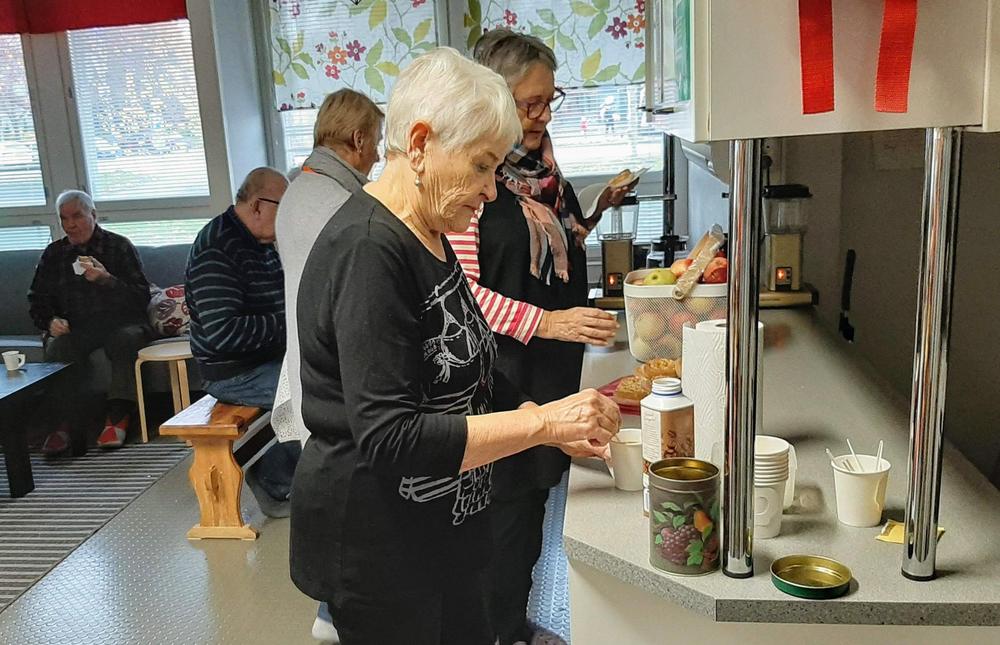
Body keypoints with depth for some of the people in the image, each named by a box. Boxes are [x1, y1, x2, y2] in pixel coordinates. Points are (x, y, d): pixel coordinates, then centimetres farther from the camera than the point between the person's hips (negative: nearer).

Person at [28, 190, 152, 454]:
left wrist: (106, 279, -18)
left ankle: (117, 418, -32)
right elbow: (37, 300, 21)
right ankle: (66, 424, -26)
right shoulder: (53, 254, 16)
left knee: (127, 338, -36)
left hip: (120, 322, -2)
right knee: (57, 348, -31)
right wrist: (51, 321, -1)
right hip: (75, 328, 3)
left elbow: (141, 298, -3)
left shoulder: (119, 246, 5)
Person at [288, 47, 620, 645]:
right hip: (378, 547, -9)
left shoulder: (429, 237, 5)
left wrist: (556, 421, 0)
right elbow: (389, 436, -29)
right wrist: (541, 422, -26)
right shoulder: (367, 251, -24)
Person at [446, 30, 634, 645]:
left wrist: (598, 209, 9)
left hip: (554, 366, 8)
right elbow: (462, 290, -20)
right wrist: (547, 322, -26)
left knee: (534, 499, 18)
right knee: (507, 505, 4)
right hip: (502, 373, -8)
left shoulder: (541, 164, 10)